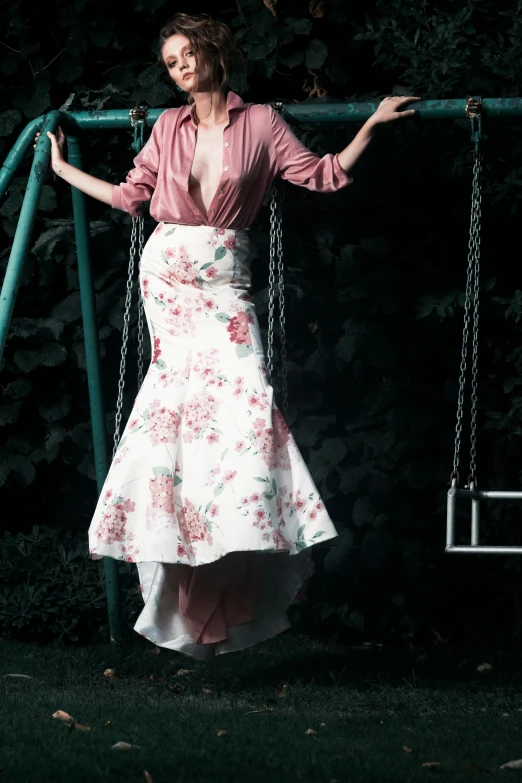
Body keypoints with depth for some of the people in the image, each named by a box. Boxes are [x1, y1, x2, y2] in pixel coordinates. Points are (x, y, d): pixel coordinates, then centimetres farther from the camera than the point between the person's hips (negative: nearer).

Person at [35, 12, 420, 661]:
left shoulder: (260, 123, 4)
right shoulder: (168, 128, 10)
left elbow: (324, 174, 5)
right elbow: (130, 194, 19)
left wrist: (372, 124, 0)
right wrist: (64, 170, 25)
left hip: (224, 278, -2)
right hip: (166, 269, 2)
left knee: (239, 394, -17)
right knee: (181, 392, -9)